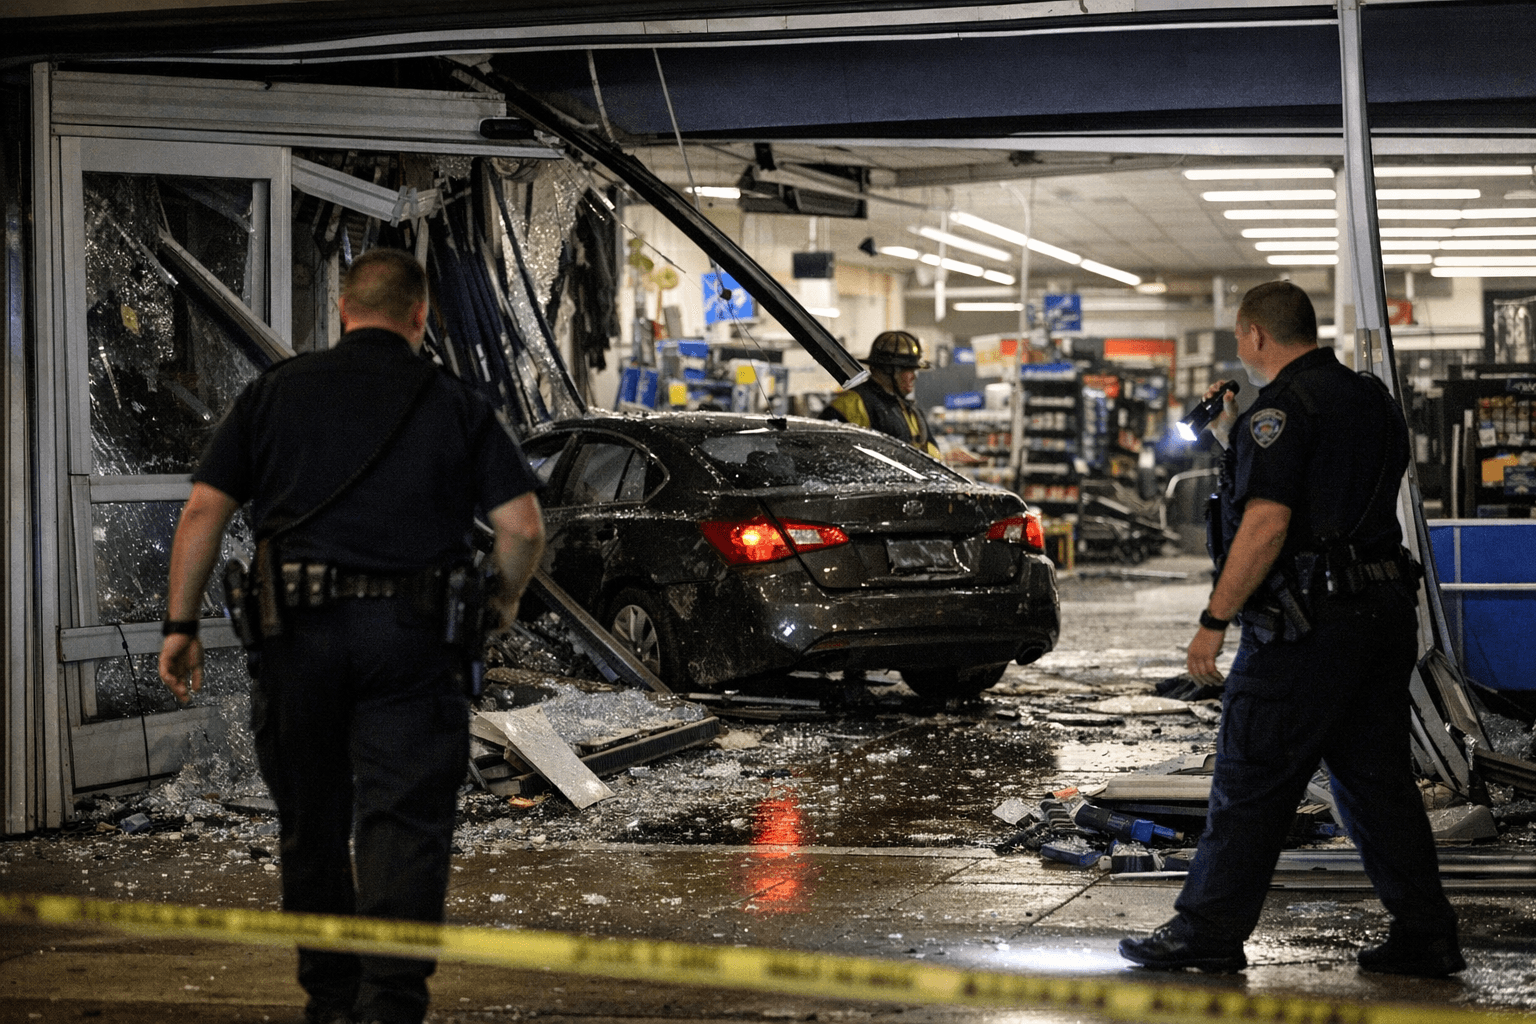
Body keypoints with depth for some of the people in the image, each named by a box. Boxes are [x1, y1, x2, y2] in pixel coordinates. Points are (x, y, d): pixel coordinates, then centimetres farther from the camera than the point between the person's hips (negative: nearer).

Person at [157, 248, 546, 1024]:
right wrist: (504, 601, 16)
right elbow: (522, 526, -2)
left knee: (312, 825, 14)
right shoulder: (456, 406, 5)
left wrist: (180, 625, 5)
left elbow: (203, 511, 2)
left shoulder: (275, 392, 9)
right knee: (405, 823, -2)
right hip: (412, 633, -2)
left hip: (298, 634, 2)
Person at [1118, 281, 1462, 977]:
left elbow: (1267, 524, -20)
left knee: (1250, 782, 0)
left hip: (1306, 622, -8)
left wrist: (1214, 620, -17)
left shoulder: (1281, 407, -12)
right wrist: (1234, 439, 26)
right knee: (1377, 780, 12)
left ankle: (1209, 932, 6)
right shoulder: (1371, 400, 16)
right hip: (1386, 609, 9)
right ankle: (1424, 936, 12)